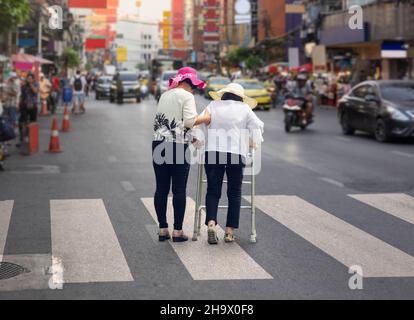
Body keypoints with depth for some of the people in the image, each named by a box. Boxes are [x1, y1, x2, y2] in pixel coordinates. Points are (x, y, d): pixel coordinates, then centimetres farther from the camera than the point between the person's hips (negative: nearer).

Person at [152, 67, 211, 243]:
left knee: (161, 189, 8)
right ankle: (177, 230, 3)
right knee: (179, 190, 1)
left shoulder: (164, 95, 17)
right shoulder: (187, 96, -4)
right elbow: (190, 121, -15)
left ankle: (162, 229, 13)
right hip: (178, 146, -6)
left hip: (159, 143, 6)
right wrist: (205, 118, 3)